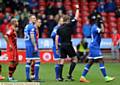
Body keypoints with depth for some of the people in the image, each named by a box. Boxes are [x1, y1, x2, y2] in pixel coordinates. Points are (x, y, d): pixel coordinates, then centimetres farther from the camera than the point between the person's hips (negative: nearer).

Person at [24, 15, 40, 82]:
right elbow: (32, 37, -18)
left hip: (27, 45, 9)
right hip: (32, 45, -9)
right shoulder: (32, 27, -11)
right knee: (37, 61, -7)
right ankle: (36, 77, -11)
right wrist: (35, 46, -19)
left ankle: (28, 77, 8)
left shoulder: (26, 26, 16)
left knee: (28, 61, 9)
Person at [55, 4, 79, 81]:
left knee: (62, 61, 7)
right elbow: (76, 18, 2)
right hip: (68, 45, -5)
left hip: (61, 45, 5)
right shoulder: (69, 25, -5)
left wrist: (57, 48, 11)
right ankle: (70, 75, -3)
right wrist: (77, 9, 13)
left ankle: (60, 77, 4)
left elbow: (56, 38, 6)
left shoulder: (59, 28, 9)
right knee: (74, 59, 6)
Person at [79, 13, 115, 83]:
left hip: (94, 47, 10)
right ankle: (106, 77, -13)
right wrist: (101, 23, -16)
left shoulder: (95, 27, 16)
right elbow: (102, 31, -28)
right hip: (94, 47, -10)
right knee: (101, 61, -11)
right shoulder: (95, 27, -14)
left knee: (90, 62, 9)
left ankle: (82, 77, 8)